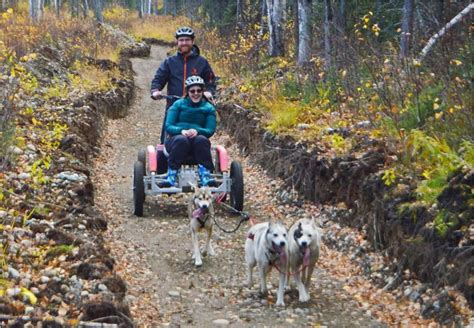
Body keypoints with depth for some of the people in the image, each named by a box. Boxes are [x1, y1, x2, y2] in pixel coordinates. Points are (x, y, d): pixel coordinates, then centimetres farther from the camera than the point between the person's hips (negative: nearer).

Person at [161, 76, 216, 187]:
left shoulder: (208, 108, 12)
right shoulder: (178, 105, 9)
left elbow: (210, 130, 0)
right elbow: (168, 126, 0)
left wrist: (197, 131, -22)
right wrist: (181, 130, -22)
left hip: (197, 138, 1)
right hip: (175, 139, -1)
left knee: (202, 139, -34)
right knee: (181, 140, -37)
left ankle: (205, 174, -37)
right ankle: (171, 175, -39)